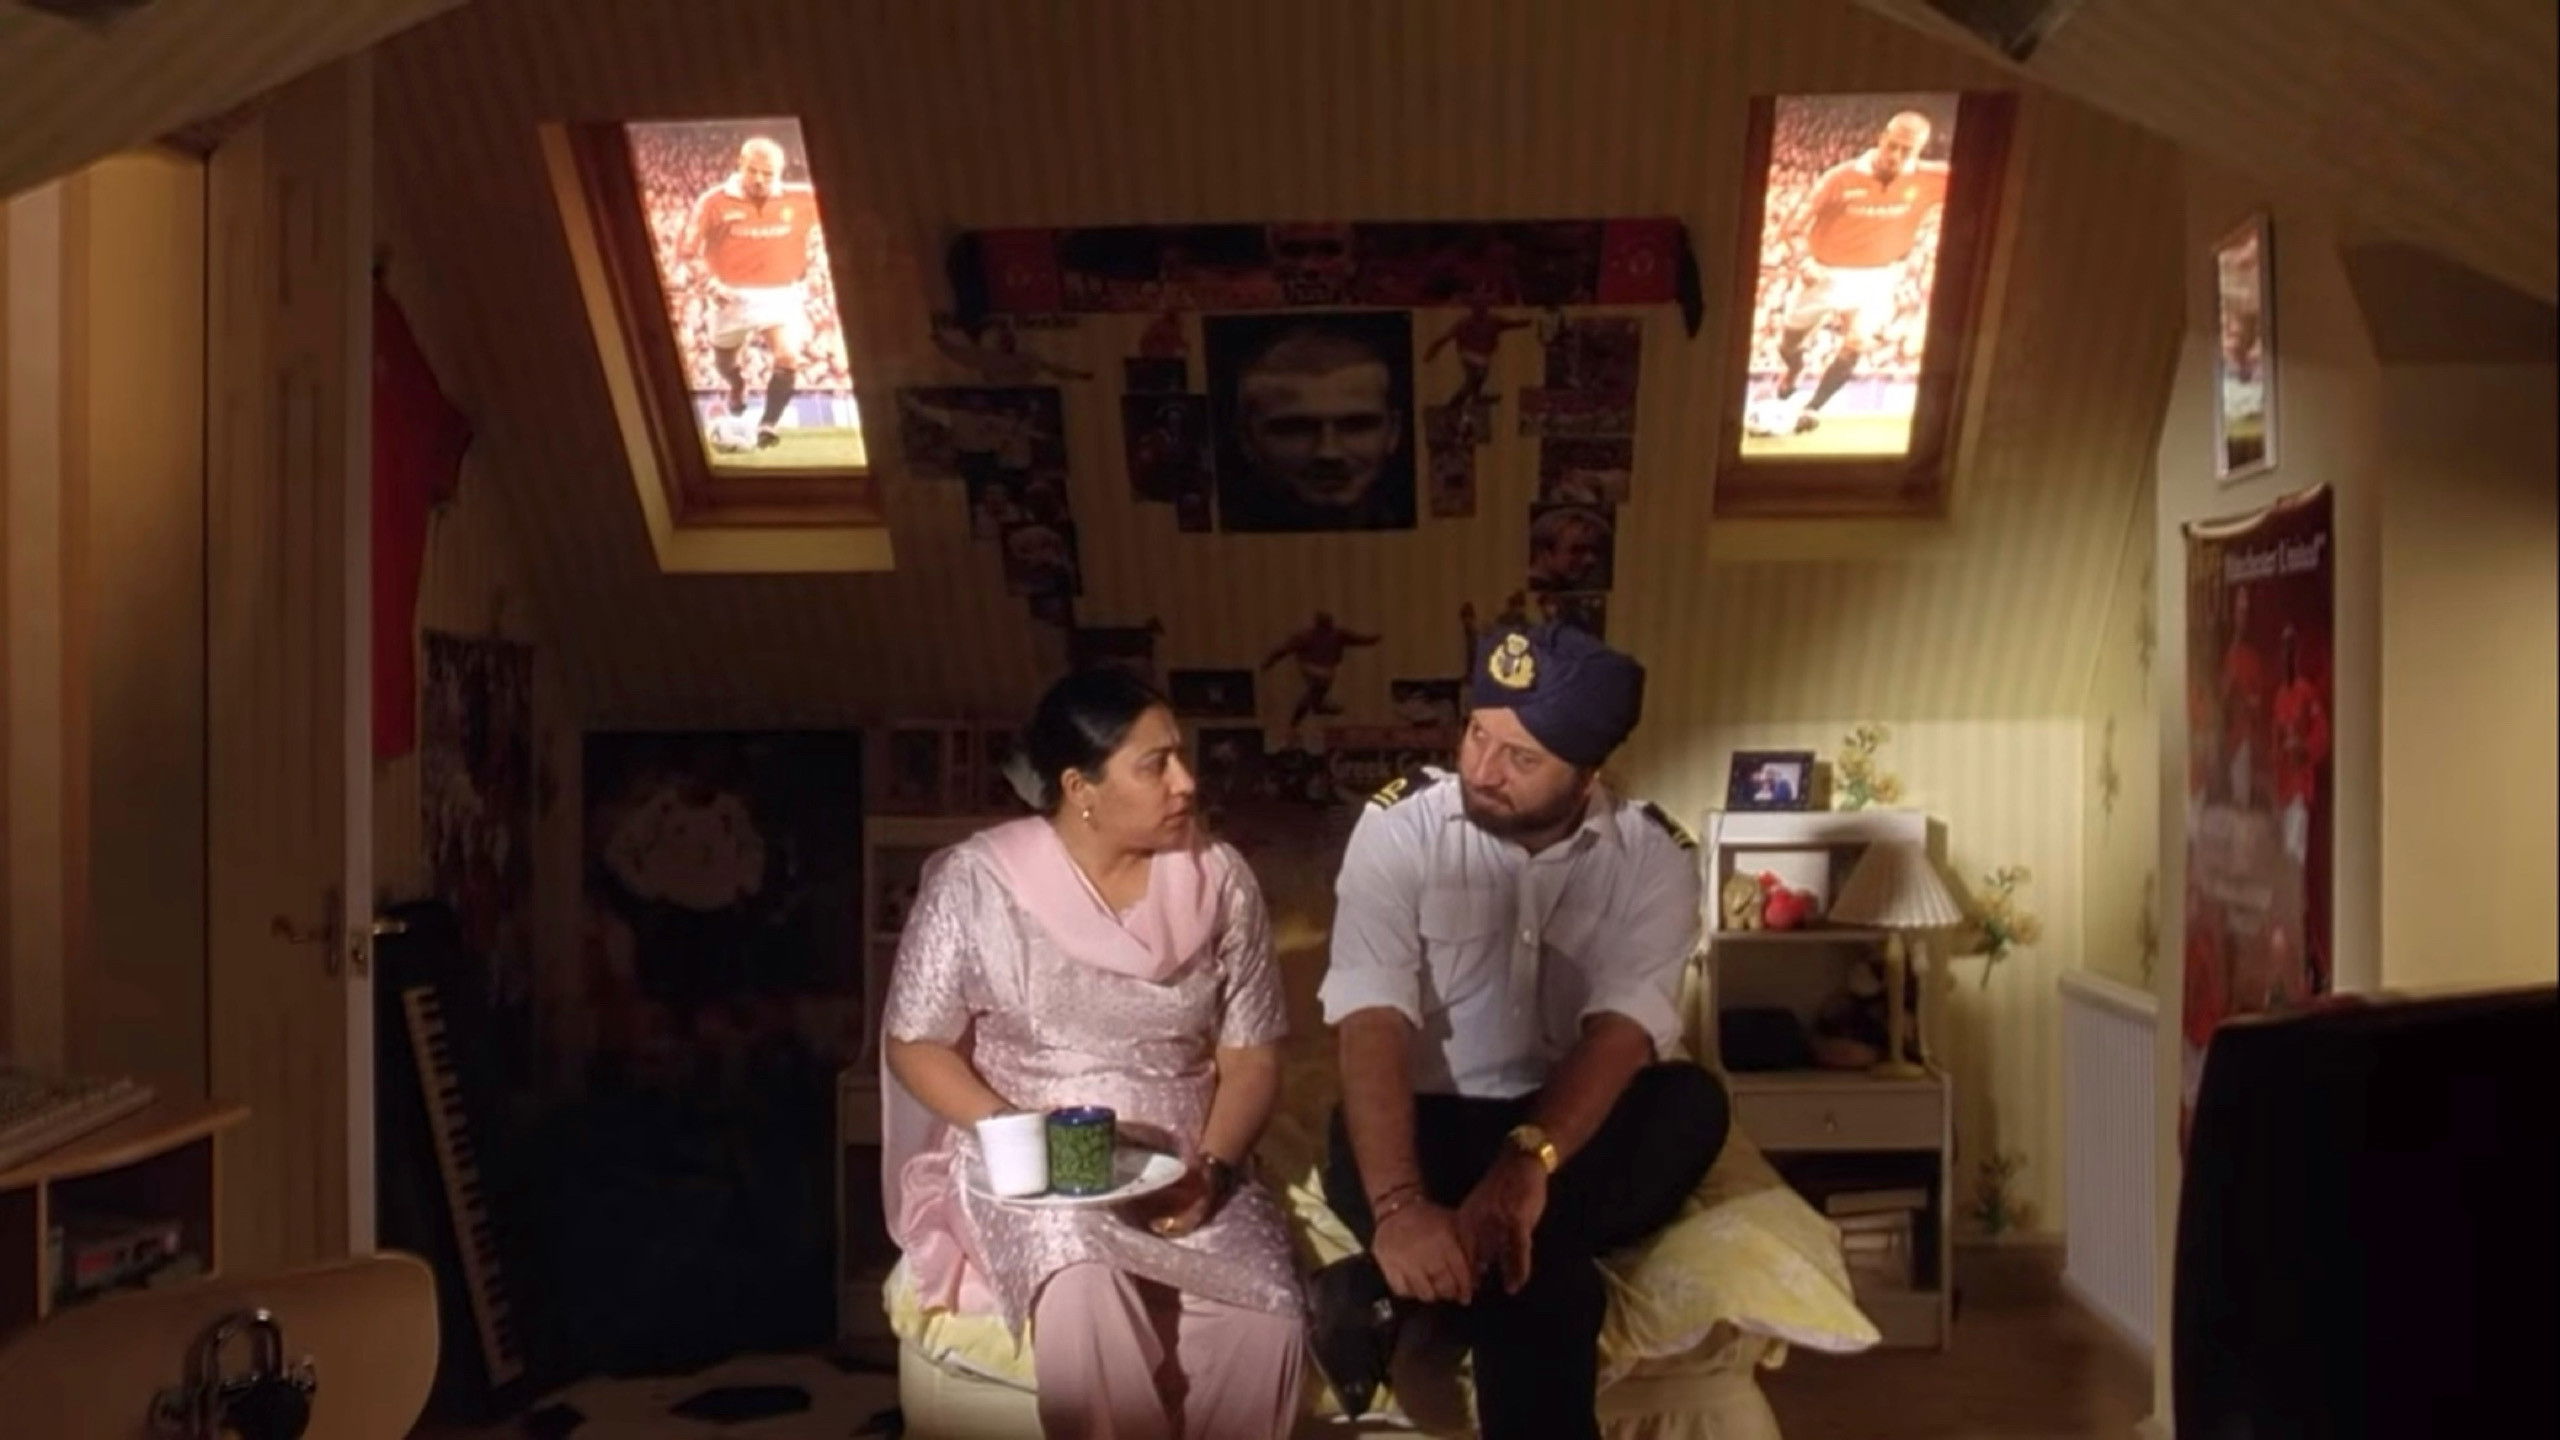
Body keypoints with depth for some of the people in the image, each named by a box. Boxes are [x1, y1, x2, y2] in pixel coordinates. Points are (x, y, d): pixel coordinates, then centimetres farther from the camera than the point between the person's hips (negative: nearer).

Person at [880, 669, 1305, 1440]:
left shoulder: (1219, 879, 0)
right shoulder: (977, 880, -8)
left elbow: (1250, 1057, 3)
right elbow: (914, 1044, -3)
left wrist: (1212, 1169, -16)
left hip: (1182, 1170, 2)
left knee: (1267, 1320, -26)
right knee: (1089, 1298, -35)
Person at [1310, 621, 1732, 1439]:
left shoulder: (1653, 854, -6)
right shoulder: (1399, 826, -11)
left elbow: (1625, 1026, -20)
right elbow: (1372, 1020, -22)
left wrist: (1529, 1160, -39)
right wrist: (1399, 1203, -39)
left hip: (1569, 1125, 4)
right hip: (1427, 1120, -4)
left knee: (1692, 1105, -34)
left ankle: (1392, 1286, -31)